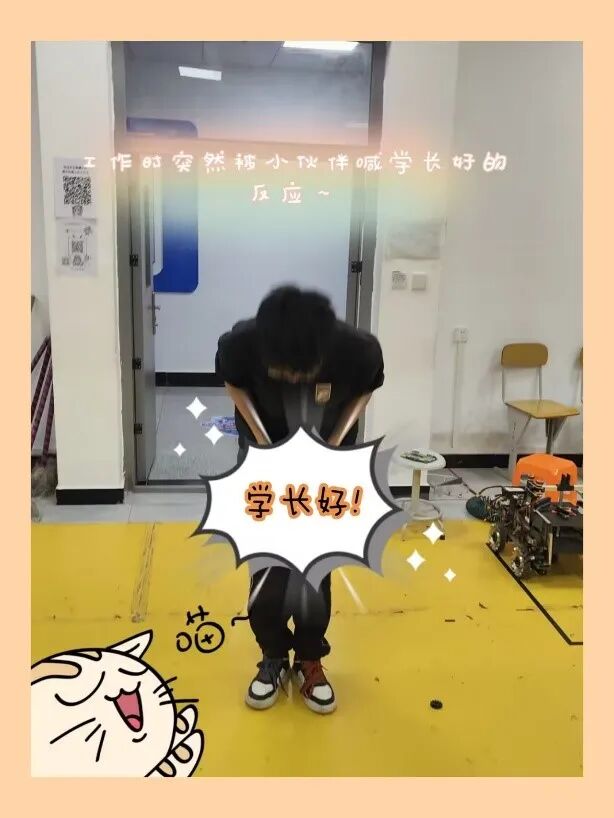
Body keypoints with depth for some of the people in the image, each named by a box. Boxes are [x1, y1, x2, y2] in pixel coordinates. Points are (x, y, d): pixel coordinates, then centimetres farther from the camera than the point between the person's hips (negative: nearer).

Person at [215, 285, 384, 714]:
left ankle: (310, 660, 22)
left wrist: (334, 445, -20)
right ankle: (274, 658, 22)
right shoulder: (240, 344, -33)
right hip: (267, 449, 0)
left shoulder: (358, 350, -33)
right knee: (266, 559, 0)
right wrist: (263, 443, -18)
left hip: (328, 453, 0)